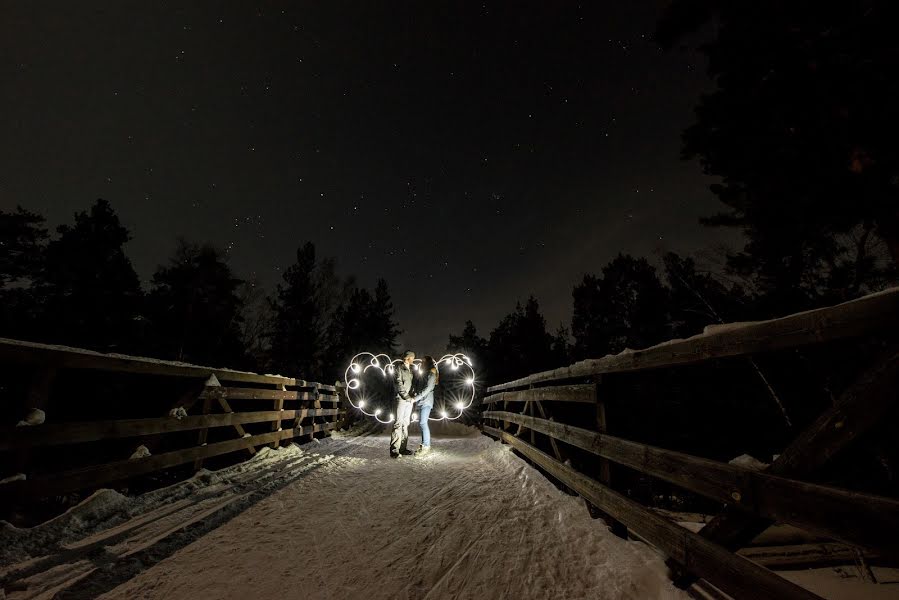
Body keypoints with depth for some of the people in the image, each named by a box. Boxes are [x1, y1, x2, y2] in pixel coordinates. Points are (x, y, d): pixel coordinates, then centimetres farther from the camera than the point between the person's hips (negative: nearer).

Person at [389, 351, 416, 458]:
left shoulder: (410, 369, 18)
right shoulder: (399, 368, -5)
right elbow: (398, 384, -12)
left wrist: (412, 396, 9)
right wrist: (407, 397, -15)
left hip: (409, 400, 8)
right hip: (401, 399, -7)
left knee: (406, 424, 9)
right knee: (398, 424, -9)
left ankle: (402, 448, 14)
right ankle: (394, 450, -8)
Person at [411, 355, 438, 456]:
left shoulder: (432, 374, -10)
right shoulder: (426, 374, 18)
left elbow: (427, 389, -18)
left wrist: (415, 398, -18)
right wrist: (416, 396, 7)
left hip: (426, 401, -9)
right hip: (423, 401, 9)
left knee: (423, 423, -10)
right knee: (422, 422, 9)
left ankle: (426, 446, -6)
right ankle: (424, 444, 15)